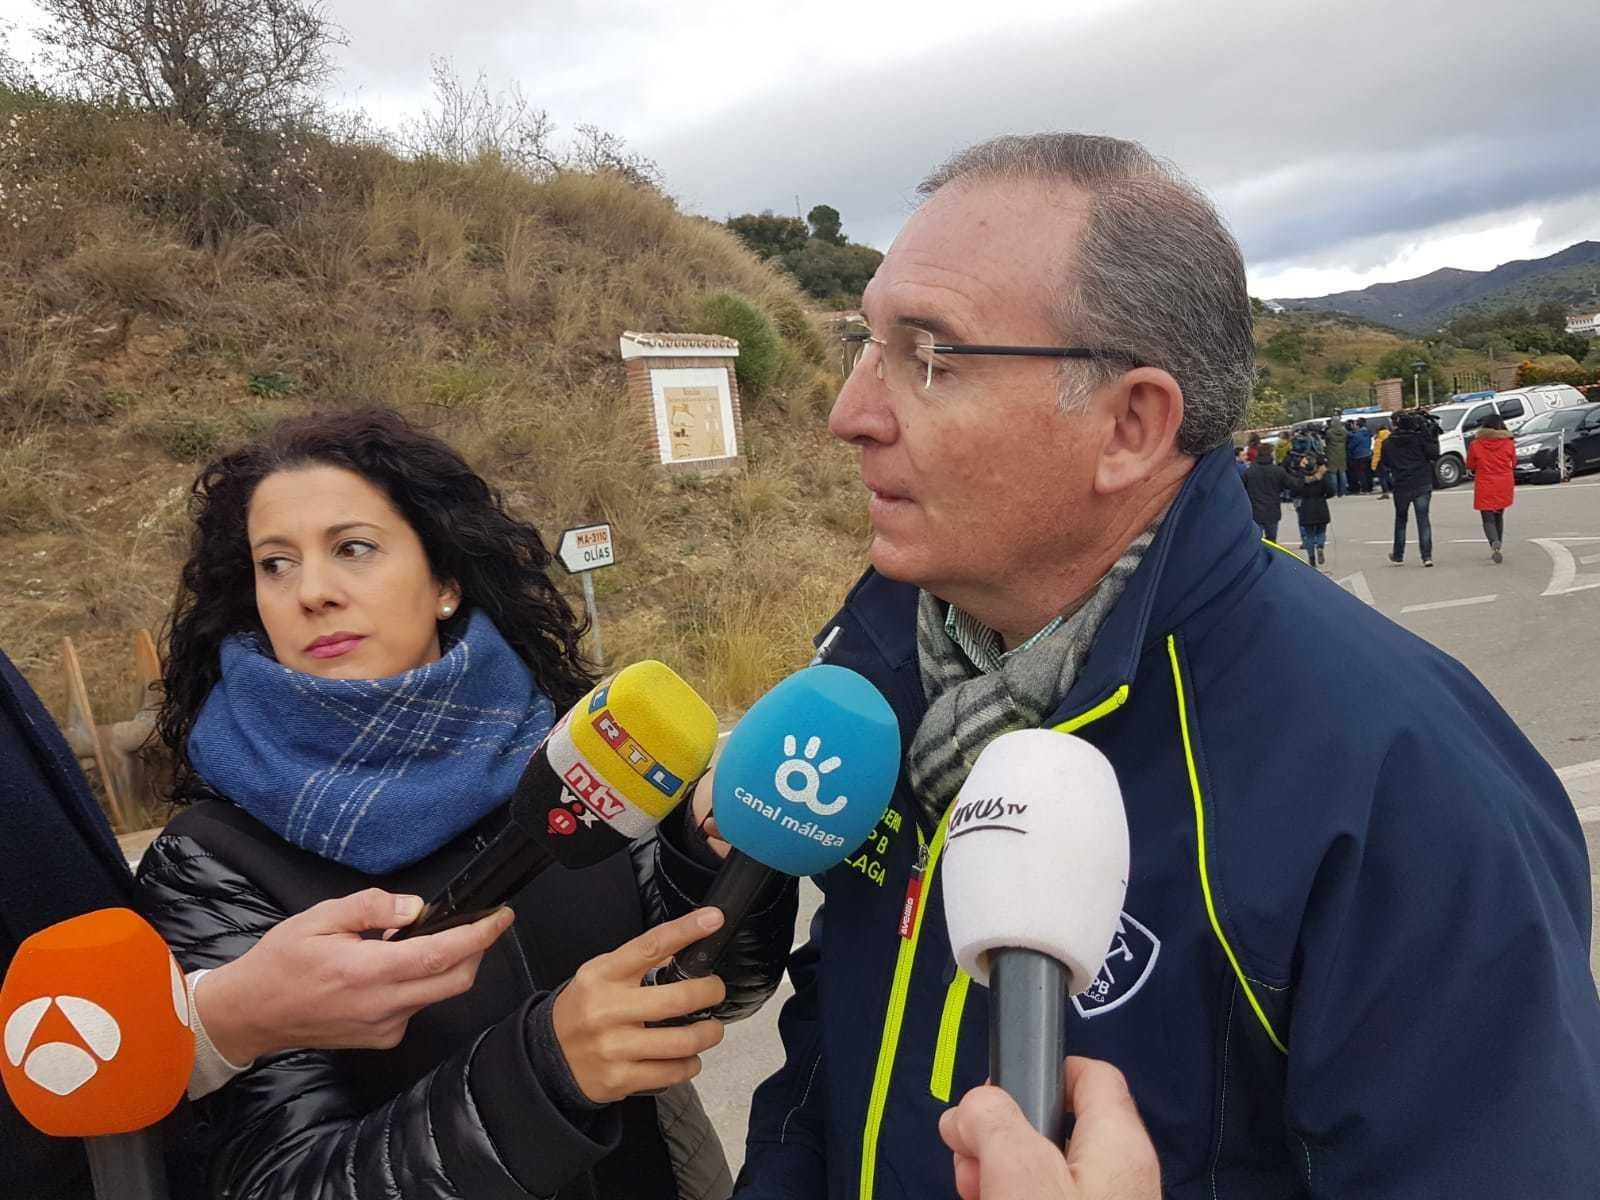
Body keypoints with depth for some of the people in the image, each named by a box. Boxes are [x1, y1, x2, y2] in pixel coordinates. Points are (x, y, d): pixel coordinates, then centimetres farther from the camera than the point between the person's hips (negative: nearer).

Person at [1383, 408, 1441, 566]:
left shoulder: (1389, 443, -1)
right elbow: (1434, 455, -9)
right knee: (1423, 519, 1)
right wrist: (1433, 438, 0)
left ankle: (1397, 556, 19)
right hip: (1423, 485, -1)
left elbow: (1386, 462, 6)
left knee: (1400, 520, 14)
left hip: (1401, 486, 1)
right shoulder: (1420, 438, -5)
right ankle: (1427, 556, -6)